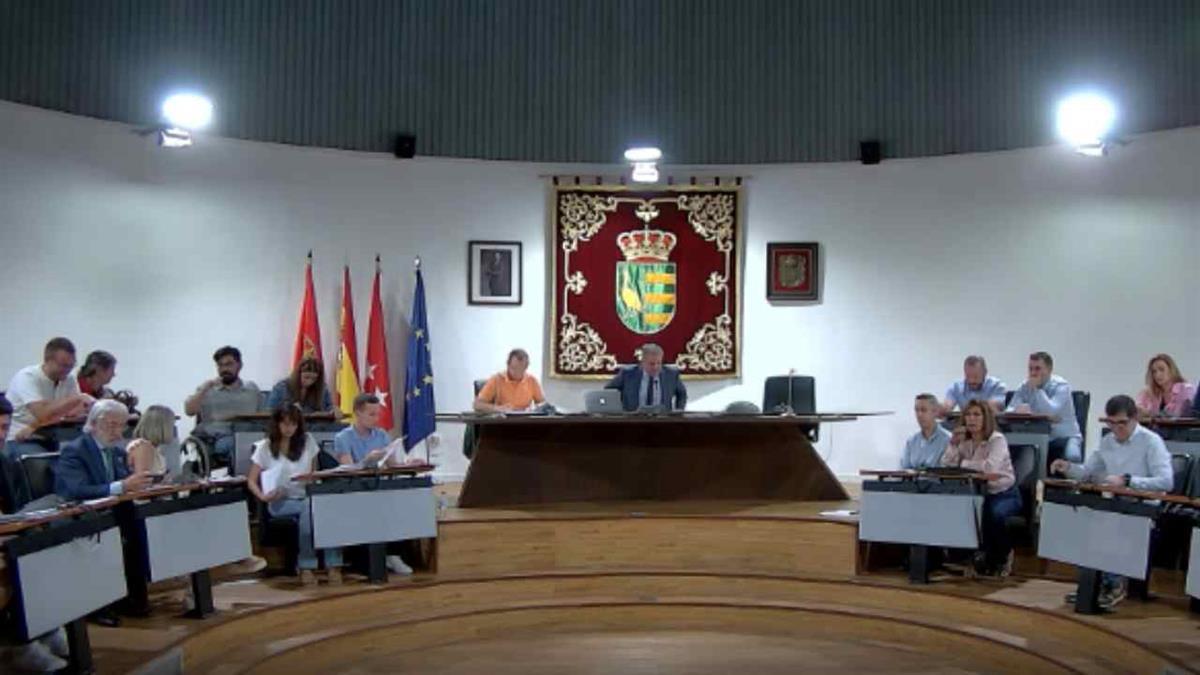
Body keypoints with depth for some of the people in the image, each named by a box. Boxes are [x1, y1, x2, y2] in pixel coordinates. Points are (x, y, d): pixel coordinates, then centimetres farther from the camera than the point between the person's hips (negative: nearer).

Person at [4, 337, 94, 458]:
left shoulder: (69, 379, 2)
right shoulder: (27, 377, -15)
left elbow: (78, 413, -10)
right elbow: (43, 415, -26)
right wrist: (78, 398, -23)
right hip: (20, 442, -5)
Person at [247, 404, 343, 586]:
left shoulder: (307, 441, 12)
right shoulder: (264, 447, 5)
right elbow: (251, 480, 4)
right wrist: (262, 496, -17)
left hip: (307, 497, 2)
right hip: (280, 502, -2)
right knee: (309, 507, -36)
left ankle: (333, 565, -35)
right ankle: (306, 566, -32)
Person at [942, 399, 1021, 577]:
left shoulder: (997, 439, -12)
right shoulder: (964, 441, 4)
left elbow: (990, 466, -31)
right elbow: (945, 467, -6)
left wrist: (963, 463, -18)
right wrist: (953, 444, -17)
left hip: (1004, 494, -5)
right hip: (978, 494, 5)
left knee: (994, 514, -36)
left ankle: (1003, 556, -2)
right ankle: (983, 554, 2)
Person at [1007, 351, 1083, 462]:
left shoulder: (1061, 386, -8)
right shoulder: (1025, 386, 5)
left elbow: (1051, 412, -24)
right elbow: (1010, 410, -5)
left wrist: (1037, 388, -19)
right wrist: (1020, 409, -29)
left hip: (1064, 437, -4)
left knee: (1071, 456, -34)